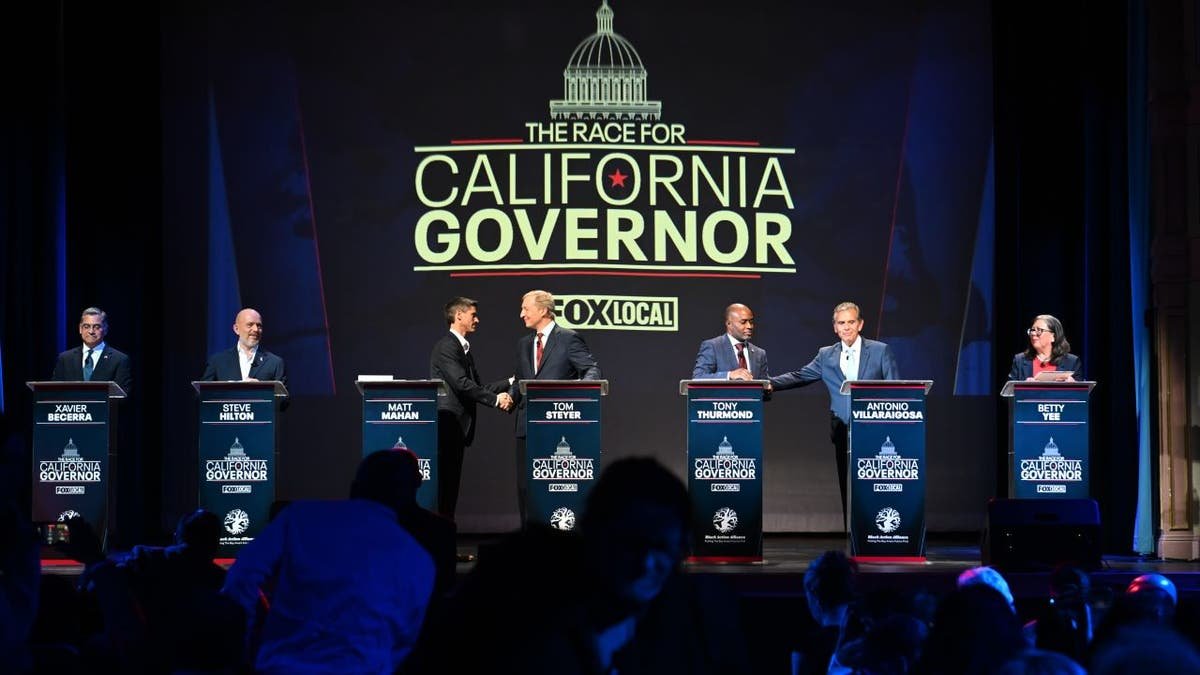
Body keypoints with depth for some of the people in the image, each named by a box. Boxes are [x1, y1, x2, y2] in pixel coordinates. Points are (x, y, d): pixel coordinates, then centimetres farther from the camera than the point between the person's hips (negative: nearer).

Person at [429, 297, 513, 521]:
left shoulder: (463, 349, 20)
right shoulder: (446, 346, -11)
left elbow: (476, 386, 18)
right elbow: (462, 384, -20)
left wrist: (508, 383, 14)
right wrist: (495, 400, -18)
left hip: (457, 426, 10)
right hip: (446, 423, -10)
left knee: (451, 481, 8)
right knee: (443, 480, -10)